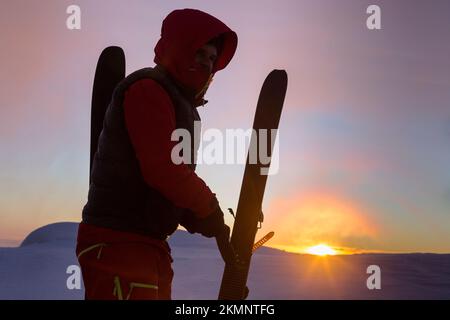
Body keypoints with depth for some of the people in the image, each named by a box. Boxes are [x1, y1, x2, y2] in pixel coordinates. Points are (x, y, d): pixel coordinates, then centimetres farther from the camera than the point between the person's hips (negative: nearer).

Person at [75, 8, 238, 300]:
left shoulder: (181, 105, 22)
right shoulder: (148, 89, -9)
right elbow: (161, 169, -21)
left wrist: (201, 221, 4)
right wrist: (209, 207, -7)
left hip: (150, 245, 10)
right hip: (118, 243, -10)